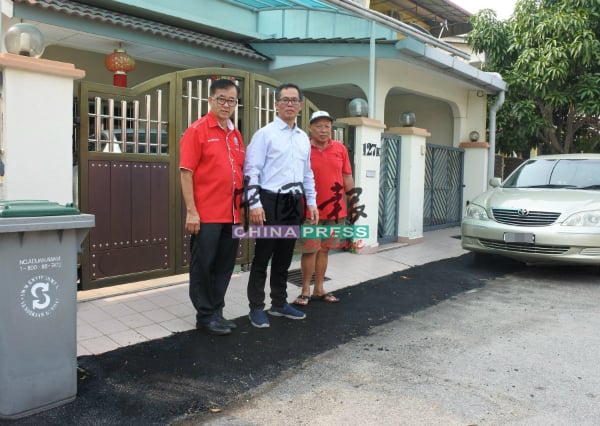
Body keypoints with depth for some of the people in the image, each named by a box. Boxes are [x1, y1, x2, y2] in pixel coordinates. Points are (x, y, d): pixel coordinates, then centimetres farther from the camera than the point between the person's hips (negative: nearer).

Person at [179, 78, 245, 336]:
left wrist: (242, 207, 12)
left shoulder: (236, 135, 14)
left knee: (225, 266, 13)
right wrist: (191, 211, -15)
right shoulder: (197, 130, -5)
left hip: (232, 213, 7)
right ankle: (205, 315, 17)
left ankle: (216, 312, 26)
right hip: (206, 214, -6)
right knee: (203, 265, 4)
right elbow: (186, 172, -10)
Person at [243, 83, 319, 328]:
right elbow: (251, 171, -11)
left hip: (294, 203, 6)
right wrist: (254, 203, -18)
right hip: (271, 201, -6)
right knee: (263, 257, 1)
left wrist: (312, 202, 15)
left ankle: (279, 303, 27)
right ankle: (256, 308, 13)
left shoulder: (304, 138, 15)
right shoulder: (265, 134, -5)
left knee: (284, 257, 14)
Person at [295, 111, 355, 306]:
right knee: (310, 250, 2)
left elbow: (347, 177, 9)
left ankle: (319, 289, 24)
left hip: (335, 210, 4)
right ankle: (306, 290, 16)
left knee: (324, 249, 13)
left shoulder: (340, 148, 5)